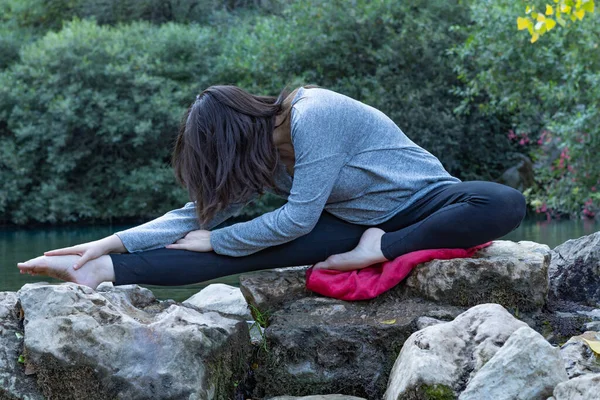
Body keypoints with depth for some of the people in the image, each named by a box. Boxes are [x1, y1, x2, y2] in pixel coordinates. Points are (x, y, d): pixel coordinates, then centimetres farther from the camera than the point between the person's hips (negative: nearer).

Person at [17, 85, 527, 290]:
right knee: (253, 247, -17)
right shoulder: (263, 155, -2)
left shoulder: (312, 117, -27)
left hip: (421, 202, -5)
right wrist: (114, 242, -6)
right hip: (354, 224, 6)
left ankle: (382, 250, -33)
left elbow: (298, 218, -25)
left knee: (505, 205, -37)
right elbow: (202, 212, 1)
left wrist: (215, 241, -16)